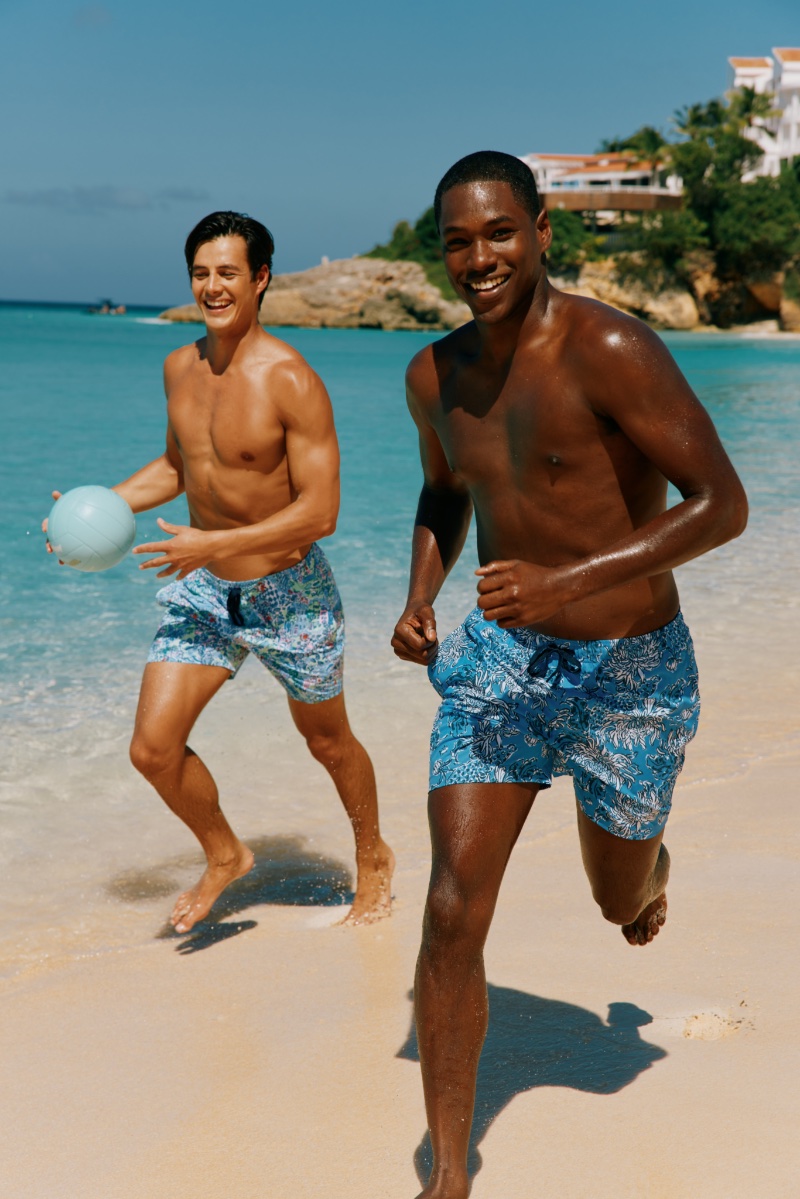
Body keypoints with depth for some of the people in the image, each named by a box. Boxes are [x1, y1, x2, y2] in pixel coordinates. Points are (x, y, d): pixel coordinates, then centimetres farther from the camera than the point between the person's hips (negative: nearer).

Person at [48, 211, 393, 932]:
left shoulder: (292, 381, -21)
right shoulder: (180, 367, 0)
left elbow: (320, 512, -23)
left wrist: (214, 544, -27)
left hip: (290, 596, -5)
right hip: (203, 593, 5)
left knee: (328, 743, 15)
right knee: (154, 749, -4)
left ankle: (373, 858, 43)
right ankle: (225, 857, 24)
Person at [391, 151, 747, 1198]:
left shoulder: (611, 350, -19)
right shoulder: (436, 374, 1)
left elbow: (724, 504, -20)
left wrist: (571, 580, -29)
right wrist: (420, 595, 3)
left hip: (630, 671, -3)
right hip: (500, 659, 4)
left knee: (620, 905, 19)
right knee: (453, 910, -9)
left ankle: (651, 864, 61)